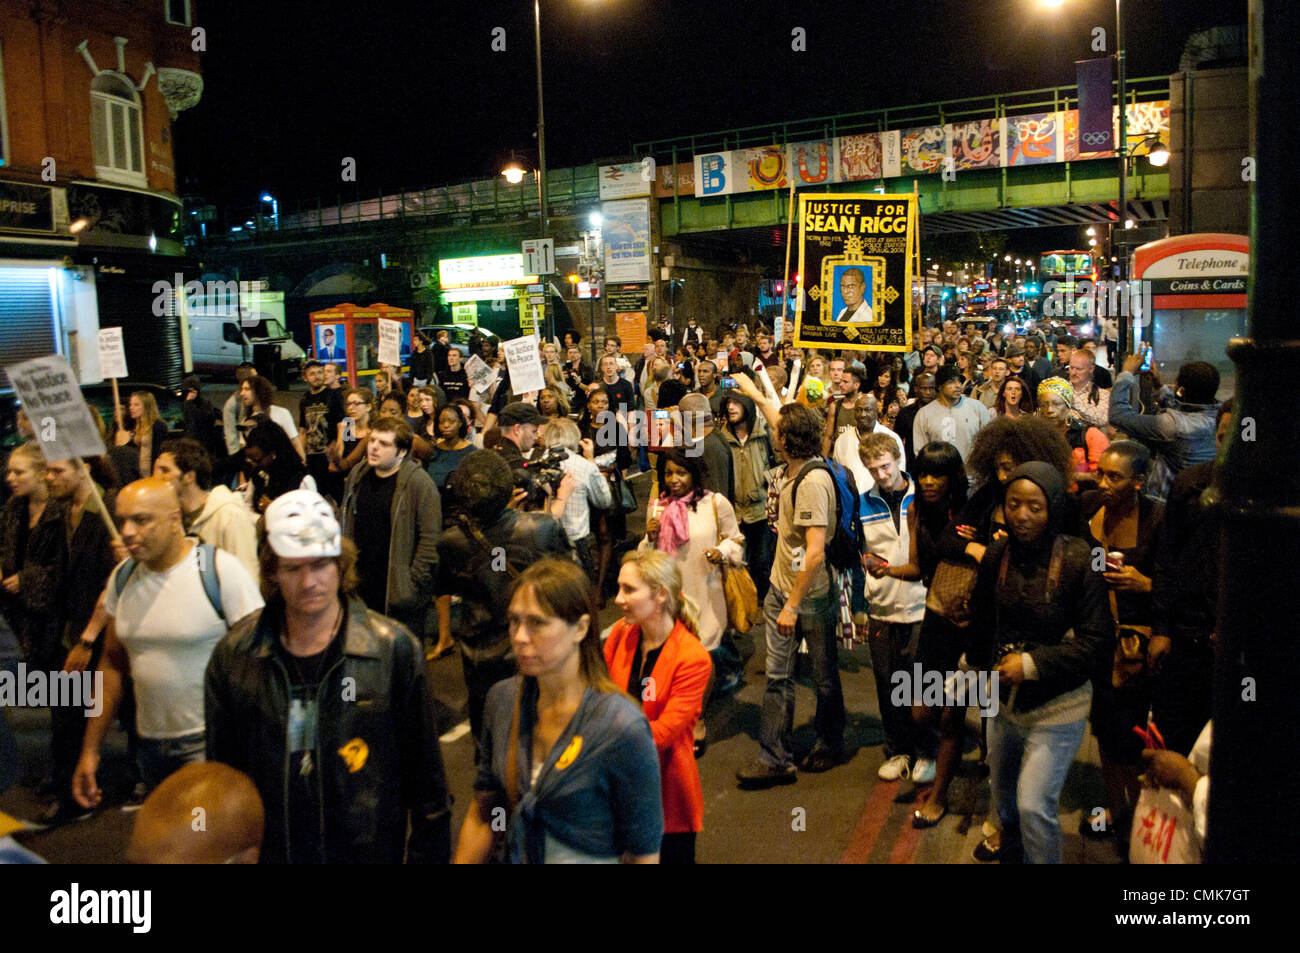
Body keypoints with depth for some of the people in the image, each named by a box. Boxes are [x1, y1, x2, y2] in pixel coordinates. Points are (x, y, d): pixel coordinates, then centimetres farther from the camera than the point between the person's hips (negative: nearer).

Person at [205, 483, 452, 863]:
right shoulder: (233, 656, -4)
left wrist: (427, 855, -6)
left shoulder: (394, 648, -12)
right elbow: (221, 772, 5)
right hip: (265, 850, 2)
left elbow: (424, 773, -6)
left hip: (370, 847, -2)